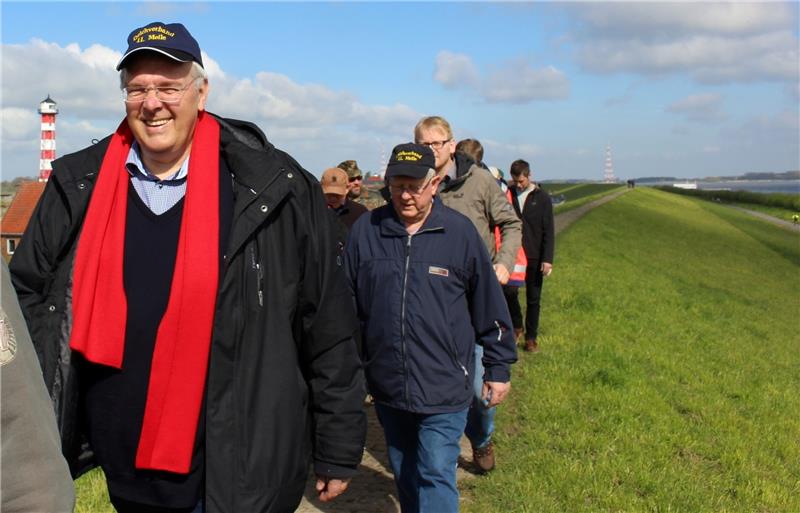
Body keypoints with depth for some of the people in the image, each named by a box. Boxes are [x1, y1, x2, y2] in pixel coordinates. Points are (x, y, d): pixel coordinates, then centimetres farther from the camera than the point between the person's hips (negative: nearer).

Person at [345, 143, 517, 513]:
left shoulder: (460, 232, -6)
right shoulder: (366, 230, -2)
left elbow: (488, 305, 2)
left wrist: (498, 368, 6)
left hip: (444, 388, -3)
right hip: (387, 386, 3)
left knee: (436, 477, -2)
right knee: (404, 474, 19)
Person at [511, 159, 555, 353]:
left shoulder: (542, 198, 0)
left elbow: (549, 231, -1)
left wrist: (547, 259, -9)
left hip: (534, 257, -1)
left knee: (533, 299, 6)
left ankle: (531, 337, 17)